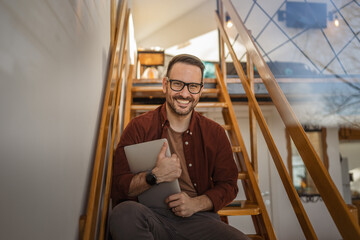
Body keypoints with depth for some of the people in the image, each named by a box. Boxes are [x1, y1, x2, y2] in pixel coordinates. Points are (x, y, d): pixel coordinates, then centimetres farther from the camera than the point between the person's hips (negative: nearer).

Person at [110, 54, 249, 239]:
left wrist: (196, 203, -7)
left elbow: (228, 184, 11)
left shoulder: (214, 133, 7)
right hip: (153, 215, 0)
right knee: (125, 213, -35)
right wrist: (154, 176, -22)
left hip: (198, 218, 1)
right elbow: (118, 187, -3)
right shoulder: (139, 127, 0)